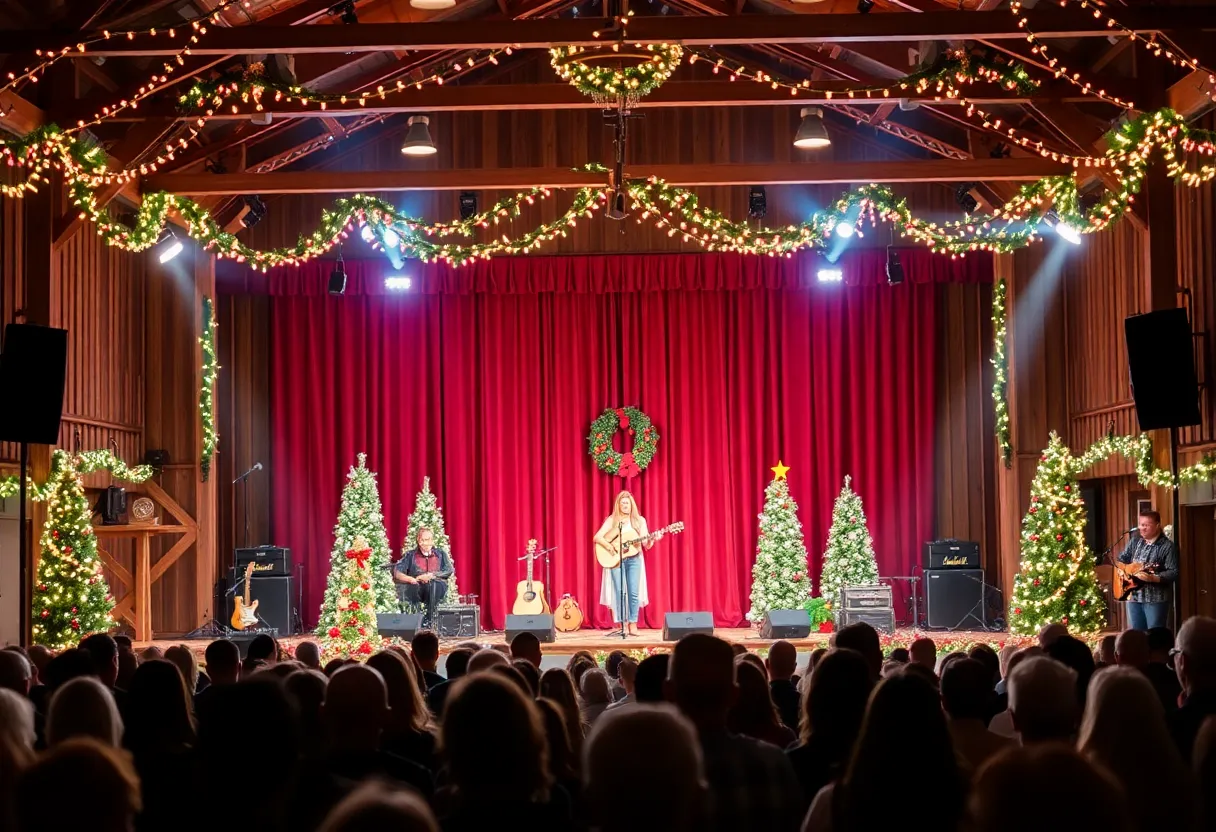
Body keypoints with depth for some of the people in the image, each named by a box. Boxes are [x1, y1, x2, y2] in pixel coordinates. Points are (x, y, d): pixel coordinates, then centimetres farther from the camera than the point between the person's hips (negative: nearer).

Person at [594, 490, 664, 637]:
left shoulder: (639, 520, 7)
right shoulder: (612, 520, 4)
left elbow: (646, 544, 5)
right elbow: (597, 537, -3)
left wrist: (653, 539, -16)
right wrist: (609, 546, -18)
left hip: (634, 559, 1)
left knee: (634, 592, -6)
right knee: (620, 592, -6)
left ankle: (633, 624, 1)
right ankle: (623, 624, 0)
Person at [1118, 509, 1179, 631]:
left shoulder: (1168, 546, -9)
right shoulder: (1136, 543, 12)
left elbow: (1174, 573, -15)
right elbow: (1121, 559, 22)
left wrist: (1153, 578, -28)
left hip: (1156, 598, -6)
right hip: (1134, 596, 6)